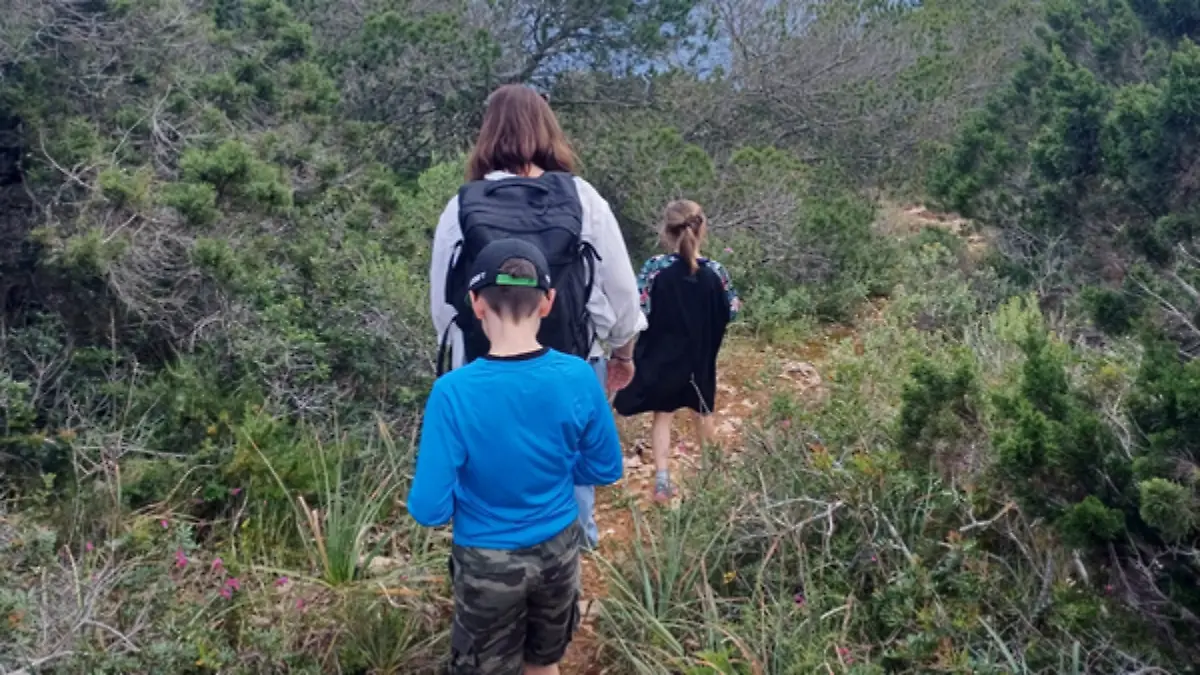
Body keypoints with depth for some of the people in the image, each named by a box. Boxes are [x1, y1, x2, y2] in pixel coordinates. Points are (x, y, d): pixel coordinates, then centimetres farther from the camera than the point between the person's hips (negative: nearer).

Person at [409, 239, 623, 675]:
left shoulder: (454, 393, -26)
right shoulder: (579, 377, -17)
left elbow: (429, 510, -22)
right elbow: (605, 470, -3)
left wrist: (469, 487, 0)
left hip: (488, 562, -3)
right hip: (559, 549, 3)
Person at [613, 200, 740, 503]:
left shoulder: (654, 268, -17)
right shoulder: (714, 271, -11)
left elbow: (637, 311, -19)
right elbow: (731, 312, -2)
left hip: (662, 356, -2)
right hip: (700, 358, 2)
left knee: (663, 415, 11)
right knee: (702, 412, 23)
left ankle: (662, 477, -2)